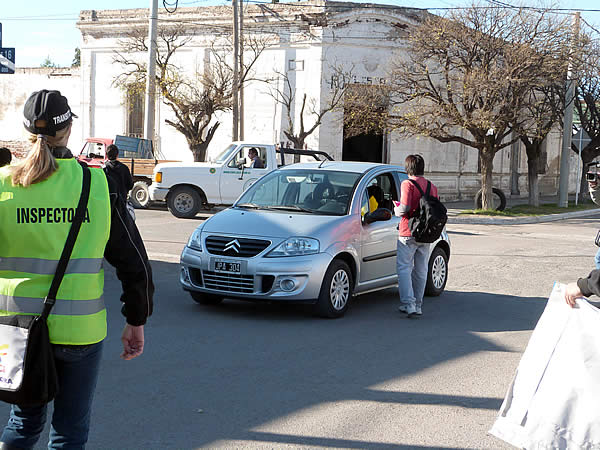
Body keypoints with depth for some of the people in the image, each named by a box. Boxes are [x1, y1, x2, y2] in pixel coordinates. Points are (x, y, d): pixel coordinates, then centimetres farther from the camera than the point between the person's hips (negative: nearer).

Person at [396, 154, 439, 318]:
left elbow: (405, 207, -21)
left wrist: (397, 210, -1)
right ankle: (417, 305, 19)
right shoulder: (432, 186, 9)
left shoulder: (407, 184, -10)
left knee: (404, 268, -1)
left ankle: (409, 303, -13)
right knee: (421, 270, 13)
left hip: (408, 233, -6)